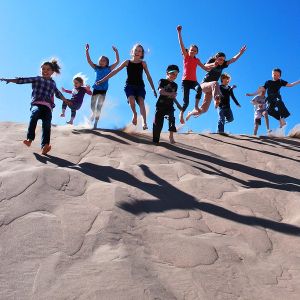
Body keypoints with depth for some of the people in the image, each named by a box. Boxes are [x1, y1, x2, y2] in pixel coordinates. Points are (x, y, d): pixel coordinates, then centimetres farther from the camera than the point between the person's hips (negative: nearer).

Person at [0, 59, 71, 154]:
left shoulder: (53, 83, 24)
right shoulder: (37, 79, 16)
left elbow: (58, 93, 40)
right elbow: (23, 80, 9)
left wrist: (66, 101, 48)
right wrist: (9, 80, 1)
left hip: (48, 106, 2)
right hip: (36, 104, -2)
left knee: (47, 124, -20)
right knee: (34, 115, -35)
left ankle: (44, 146, -32)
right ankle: (29, 139, -33)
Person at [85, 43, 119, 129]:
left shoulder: (108, 69, 2)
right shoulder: (96, 68, 7)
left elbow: (117, 62, -3)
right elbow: (89, 61, 3)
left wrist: (116, 52, -12)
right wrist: (87, 51, -5)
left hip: (103, 90, -2)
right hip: (96, 88, 2)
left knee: (99, 107, -3)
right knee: (92, 106, 9)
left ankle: (95, 123, 4)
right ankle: (93, 113, 42)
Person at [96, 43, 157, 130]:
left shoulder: (143, 63, 6)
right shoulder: (127, 62, 5)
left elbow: (148, 76, 8)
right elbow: (115, 71, 5)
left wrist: (153, 89, 5)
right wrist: (103, 79, 2)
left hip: (140, 86, 0)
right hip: (129, 85, 0)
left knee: (141, 101, -25)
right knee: (131, 100, -29)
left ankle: (144, 122, -35)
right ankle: (134, 114, 2)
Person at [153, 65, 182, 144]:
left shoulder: (175, 85, 15)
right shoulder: (162, 81, 0)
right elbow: (160, 91, -15)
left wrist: (178, 105, 10)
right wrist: (170, 94, -18)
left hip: (170, 106, 4)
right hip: (161, 105, -4)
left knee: (172, 119, -17)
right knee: (158, 122, -1)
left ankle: (171, 136, -8)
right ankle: (156, 139, 8)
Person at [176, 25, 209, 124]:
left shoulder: (197, 60, 12)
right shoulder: (185, 56, 4)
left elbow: (206, 68, 14)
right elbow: (181, 44, -5)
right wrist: (179, 32, -12)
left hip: (194, 81, 2)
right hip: (185, 81, -2)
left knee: (199, 89, -34)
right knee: (186, 101, -6)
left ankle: (196, 106, -19)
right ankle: (181, 114, 20)